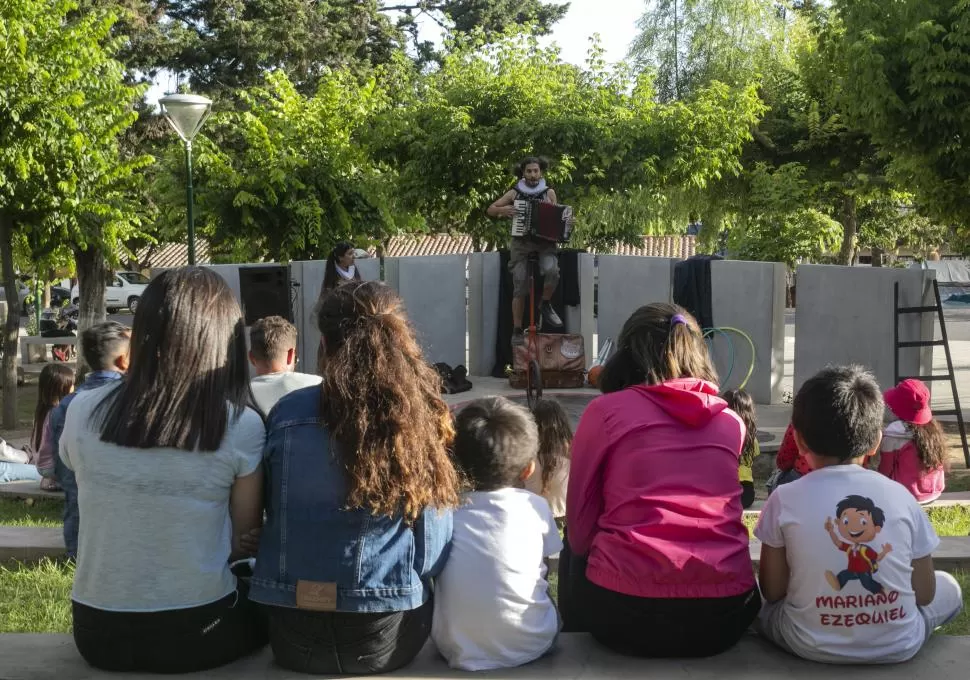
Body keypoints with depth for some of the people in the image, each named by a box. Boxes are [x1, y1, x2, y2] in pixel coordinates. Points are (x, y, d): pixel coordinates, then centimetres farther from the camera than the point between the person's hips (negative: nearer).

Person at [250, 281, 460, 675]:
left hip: (295, 634, 1)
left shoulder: (290, 414, -9)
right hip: (390, 634, 0)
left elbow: (269, 511, 6)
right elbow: (434, 553, -3)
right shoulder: (421, 417, -9)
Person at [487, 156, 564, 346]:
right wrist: (502, 210, -9)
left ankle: (545, 305, -2)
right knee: (520, 287, -7)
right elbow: (490, 210, 11)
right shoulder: (515, 193, 7)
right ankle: (517, 331, 1)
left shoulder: (549, 192, 8)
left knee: (552, 270, -29)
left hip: (545, 241, 0)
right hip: (521, 242, 0)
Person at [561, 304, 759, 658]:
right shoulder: (731, 421, 11)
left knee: (572, 557, 29)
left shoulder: (606, 410, 2)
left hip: (625, 611, -3)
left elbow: (579, 528, 7)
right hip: (725, 613, 3)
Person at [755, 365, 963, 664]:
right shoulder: (901, 496, -5)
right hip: (898, 646, 1)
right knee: (949, 588, 29)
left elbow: (772, 592, -3)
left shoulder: (784, 499, -9)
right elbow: (924, 594, 2)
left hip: (812, 645, -1)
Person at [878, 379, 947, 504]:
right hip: (935, 493, 7)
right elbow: (939, 466, 8)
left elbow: (884, 472, -10)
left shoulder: (893, 433, -21)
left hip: (907, 497, -7)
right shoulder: (935, 427, -3)